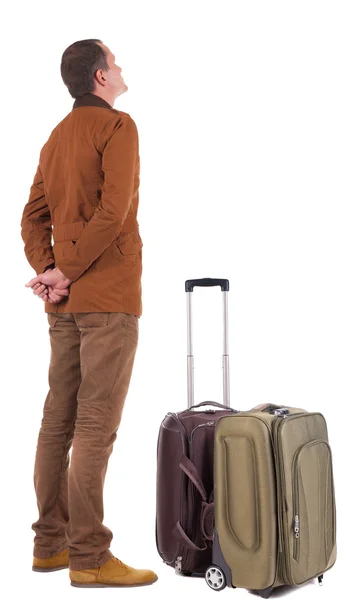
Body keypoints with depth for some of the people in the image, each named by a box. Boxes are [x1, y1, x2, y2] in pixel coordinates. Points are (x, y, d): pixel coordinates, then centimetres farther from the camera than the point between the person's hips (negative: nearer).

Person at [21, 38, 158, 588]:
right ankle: (88, 557, -3)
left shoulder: (57, 137, 18)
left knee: (59, 420, 10)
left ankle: (50, 543, 18)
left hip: (64, 303, 8)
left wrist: (48, 271, 1)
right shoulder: (117, 126, -7)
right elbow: (113, 213, -18)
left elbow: (33, 217, 14)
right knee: (96, 425, -7)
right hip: (108, 296, -8)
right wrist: (65, 272, -11)